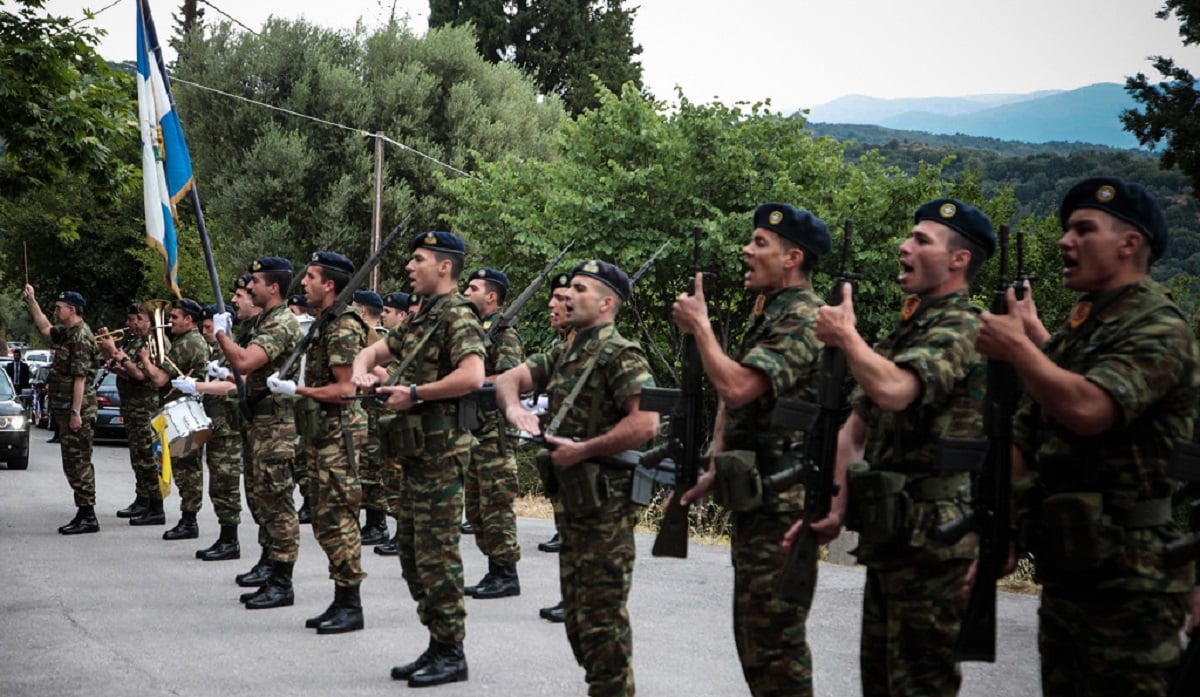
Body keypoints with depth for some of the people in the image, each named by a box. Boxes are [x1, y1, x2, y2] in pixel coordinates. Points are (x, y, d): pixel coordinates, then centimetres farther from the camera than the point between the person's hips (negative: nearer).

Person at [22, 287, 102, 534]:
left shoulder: (80, 338, -16)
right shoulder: (67, 333, 15)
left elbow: (80, 378, -20)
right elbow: (45, 329, 34)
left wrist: (76, 412, -23)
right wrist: (32, 302, 26)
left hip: (77, 409, -10)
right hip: (65, 409, 10)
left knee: (78, 462, -8)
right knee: (75, 463, 12)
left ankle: (87, 517, -5)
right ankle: (84, 514, 17)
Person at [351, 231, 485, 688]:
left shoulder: (456, 316, -12)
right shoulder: (420, 318, 17)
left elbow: (472, 376, -27)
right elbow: (374, 351, 28)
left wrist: (415, 394, -20)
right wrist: (363, 372, 5)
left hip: (440, 452, -10)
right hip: (415, 451, 10)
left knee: (437, 556, -6)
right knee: (413, 555, 13)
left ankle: (451, 654, 2)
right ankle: (437, 646, 20)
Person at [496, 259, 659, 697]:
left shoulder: (620, 355, -13)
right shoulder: (563, 353, 15)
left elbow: (646, 422, -24)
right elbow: (509, 378, 7)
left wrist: (581, 450, -21)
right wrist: (514, 407, -16)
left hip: (605, 503, -9)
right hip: (571, 497, 9)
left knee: (603, 616, -5)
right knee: (577, 613, 16)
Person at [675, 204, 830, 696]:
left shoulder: (803, 320, -16)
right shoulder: (767, 313, 17)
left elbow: (736, 387, -27)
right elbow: (731, 396, 22)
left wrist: (699, 325, -13)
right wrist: (716, 470, 13)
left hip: (780, 504, -11)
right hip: (753, 496, 11)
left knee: (774, 639, -7)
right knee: (752, 632, 17)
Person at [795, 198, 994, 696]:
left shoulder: (962, 329, -12)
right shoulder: (906, 330, 18)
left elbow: (892, 390, -31)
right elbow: (855, 429, 18)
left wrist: (846, 335, -15)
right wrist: (834, 510, 8)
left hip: (929, 537, -10)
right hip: (888, 533, 10)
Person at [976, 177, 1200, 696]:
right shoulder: (1072, 336, 16)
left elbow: (1086, 409, -28)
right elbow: (1023, 443, 17)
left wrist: (1018, 347, -15)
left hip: (1129, 575, -9)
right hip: (1066, 568, 9)